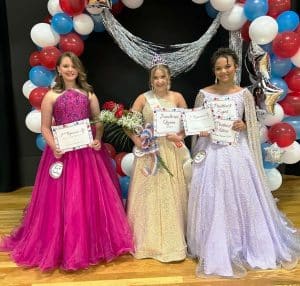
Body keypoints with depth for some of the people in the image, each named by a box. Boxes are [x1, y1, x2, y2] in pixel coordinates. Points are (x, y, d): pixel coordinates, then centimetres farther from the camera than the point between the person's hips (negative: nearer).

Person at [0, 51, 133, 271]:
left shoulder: (88, 94, 9)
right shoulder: (51, 96, 2)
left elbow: (99, 121, 8)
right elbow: (45, 127, 1)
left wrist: (98, 139, -9)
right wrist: (53, 146, -15)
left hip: (88, 151, 2)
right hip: (62, 152, -2)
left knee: (92, 197, 7)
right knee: (62, 199, 3)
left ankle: (92, 243, 26)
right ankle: (65, 245, 22)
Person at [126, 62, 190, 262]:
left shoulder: (177, 97, 4)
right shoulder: (143, 98, 1)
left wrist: (179, 137, -12)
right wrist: (138, 142, -15)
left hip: (172, 151, 1)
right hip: (149, 151, -1)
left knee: (172, 195, 7)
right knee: (149, 195, 6)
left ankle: (173, 240, 24)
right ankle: (149, 241, 23)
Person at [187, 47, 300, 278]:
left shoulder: (244, 94, 2)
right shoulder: (204, 93, 2)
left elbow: (252, 127, 7)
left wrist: (243, 126, -14)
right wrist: (200, 130, -12)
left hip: (236, 153, 0)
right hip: (210, 153, 0)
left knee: (242, 200, 7)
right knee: (212, 203, 4)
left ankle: (244, 248, 31)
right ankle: (215, 251, 24)